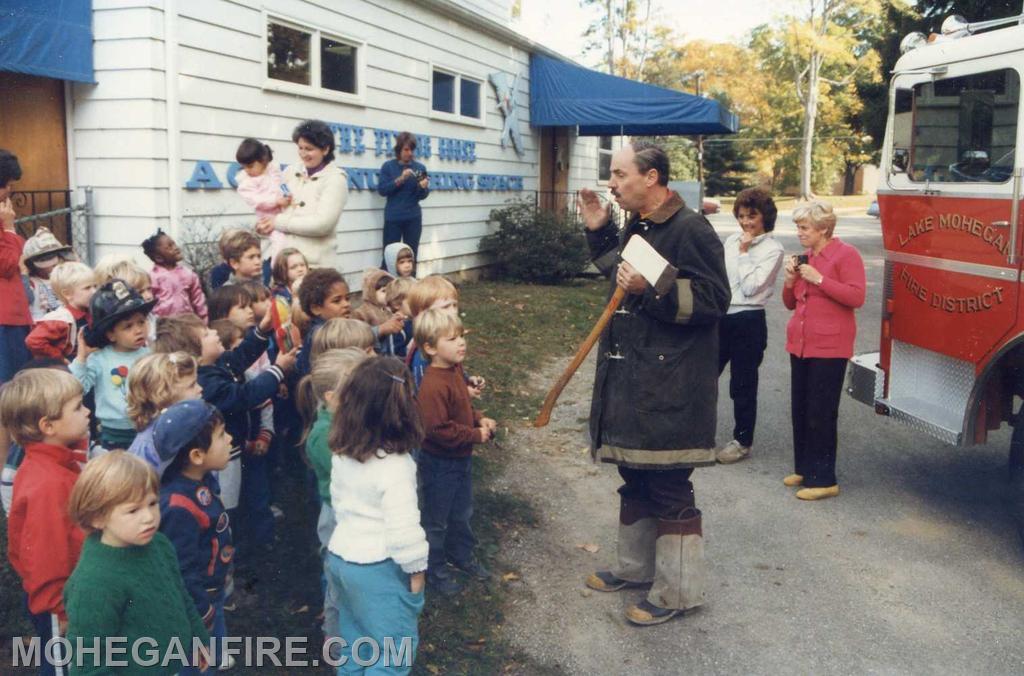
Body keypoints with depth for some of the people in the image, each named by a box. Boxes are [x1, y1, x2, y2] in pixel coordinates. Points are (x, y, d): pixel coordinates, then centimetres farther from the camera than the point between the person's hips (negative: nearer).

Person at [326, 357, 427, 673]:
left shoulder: (342, 454, -2)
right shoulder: (394, 465, -25)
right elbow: (403, 528, -24)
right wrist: (416, 569, -11)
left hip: (340, 555, 8)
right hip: (379, 568, -7)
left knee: (354, 639, 22)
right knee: (394, 645, 7)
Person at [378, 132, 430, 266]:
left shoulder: (420, 168, 4)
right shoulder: (388, 166, 0)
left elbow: (422, 196, 2)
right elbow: (382, 190, -9)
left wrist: (423, 187, -21)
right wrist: (400, 180, -20)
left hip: (413, 218, 2)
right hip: (393, 218, -2)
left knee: (411, 256, 5)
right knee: (389, 256, -1)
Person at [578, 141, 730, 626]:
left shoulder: (690, 229, -15)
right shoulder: (638, 226, 13)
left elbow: (713, 299, -18)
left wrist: (652, 289, -28)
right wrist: (599, 231, 16)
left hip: (670, 387, -9)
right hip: (630, 380, 9)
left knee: (668, 487, -1)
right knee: (635, 476, 19)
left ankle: (678, 591, 12)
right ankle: (636, 566, 36)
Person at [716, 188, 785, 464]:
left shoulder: (772, 250, -8)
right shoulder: (732, 240, 10)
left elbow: (750, 287, -17)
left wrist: (744, 253, -13)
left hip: (748, 322, -6)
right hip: (721, 317, 6)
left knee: (742, 386, 5)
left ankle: (742, 442, 19)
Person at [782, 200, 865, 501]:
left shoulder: (845, 255, -7)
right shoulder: (804, 256, 15)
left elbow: (856, 297, -17)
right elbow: (790, 303, 18)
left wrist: (819, 279, -19)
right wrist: (790, 279, -1)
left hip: (829, 347, -7)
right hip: (800, 344, 7)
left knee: (821, 414, -5)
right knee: (800, 410, 11)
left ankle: (823, 479, 3)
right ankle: (804, 469, 24)